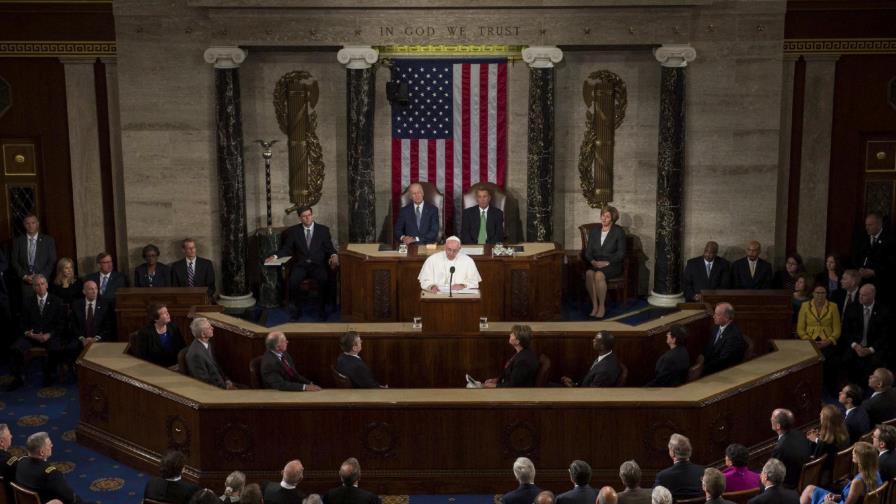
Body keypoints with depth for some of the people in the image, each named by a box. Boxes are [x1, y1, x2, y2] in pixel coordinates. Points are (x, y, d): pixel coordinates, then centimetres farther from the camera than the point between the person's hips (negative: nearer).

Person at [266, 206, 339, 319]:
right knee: (293, 281, -31)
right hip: (300, 265, 1)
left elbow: (329, 247, 9)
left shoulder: (323, 230, 10)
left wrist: (334, 255, -14)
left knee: (325, 280, -32)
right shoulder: (293, 231, 12)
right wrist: (275, 256, -8)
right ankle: (297, 308, -11)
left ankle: (322, 308, -14)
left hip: (318, 264, -1)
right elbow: (286, 248, 10)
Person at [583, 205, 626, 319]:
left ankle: (602, 307, -24)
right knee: (589, 273, -32)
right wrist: (592, 261, -9)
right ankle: (594, 305, -26)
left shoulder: (619, 232, 0)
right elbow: (588, 251, 12)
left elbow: (621, 254, -5)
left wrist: (607, 262, -16)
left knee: (599, 275, -35)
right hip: (595, 264, 4)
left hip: (612, 265, -4)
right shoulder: (594, 231, 14)